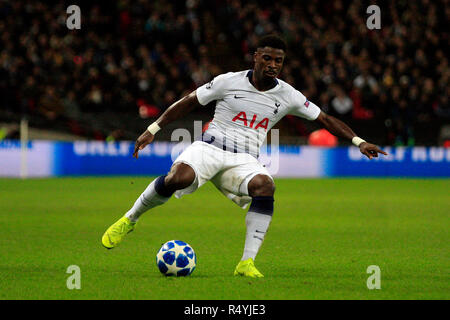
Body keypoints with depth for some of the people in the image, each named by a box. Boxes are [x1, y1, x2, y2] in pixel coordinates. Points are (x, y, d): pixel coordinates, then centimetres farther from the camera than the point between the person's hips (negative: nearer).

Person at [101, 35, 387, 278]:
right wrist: (153, 130, 3)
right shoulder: (229, 82, 0)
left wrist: (358, 141, -1)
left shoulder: (287, 96, 5)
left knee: (265, 186, -34)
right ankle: (130, 220, -9)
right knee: (179, 177, -35)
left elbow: (325, 119, 10)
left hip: (244, 160, 2)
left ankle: (247, 263, -32)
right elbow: (188, 102, 7)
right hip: (209, 147, -2)